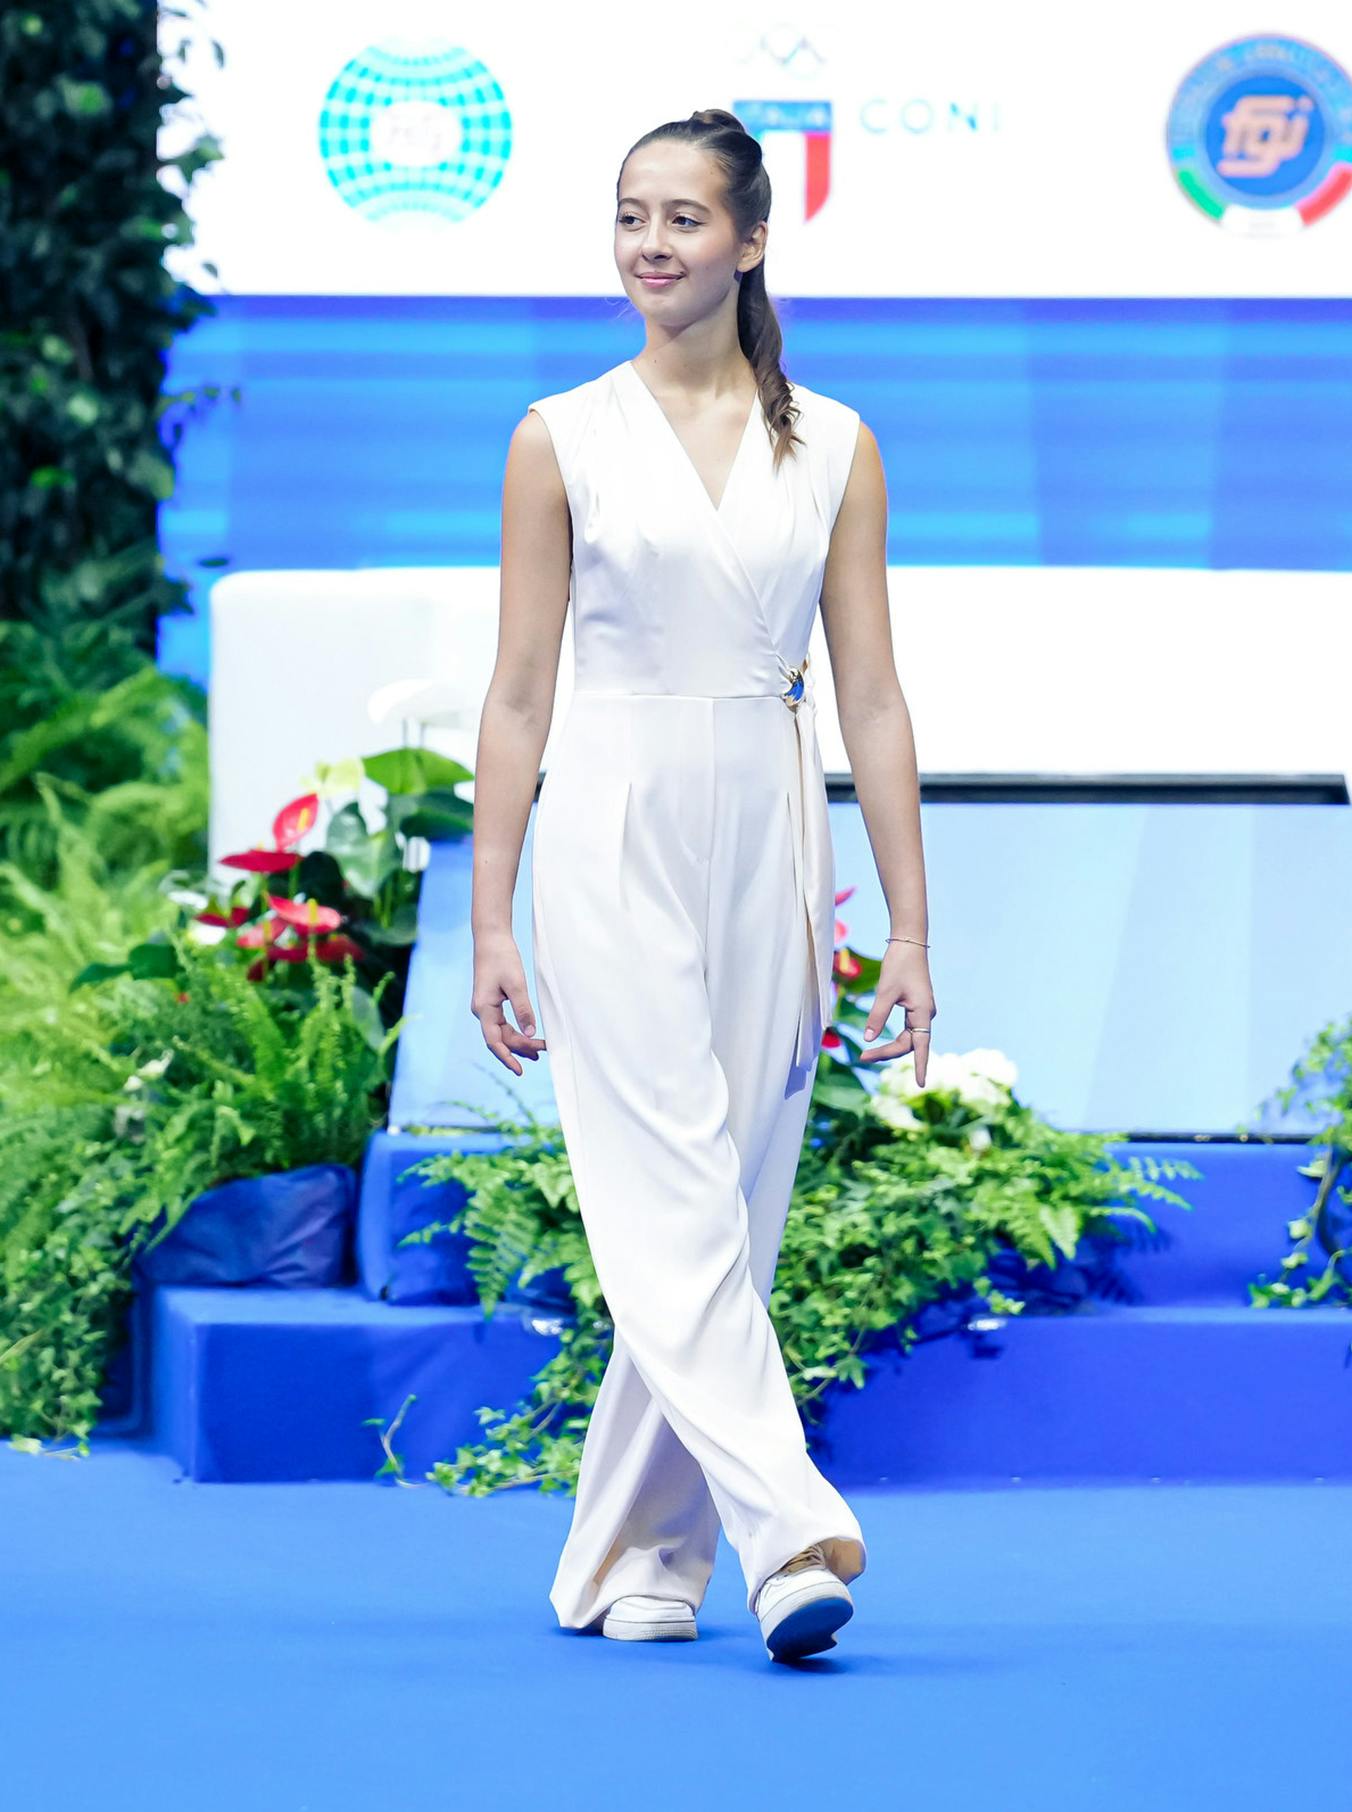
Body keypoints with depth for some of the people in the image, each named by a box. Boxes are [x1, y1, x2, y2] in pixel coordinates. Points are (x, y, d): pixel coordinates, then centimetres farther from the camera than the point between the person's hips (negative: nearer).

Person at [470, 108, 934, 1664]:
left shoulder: (831, 448, 7)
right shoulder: (562, 441, 2)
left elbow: (870, 697, 5)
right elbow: (519, 695, 2)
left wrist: (909, 927, 0)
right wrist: (491, 926, -3)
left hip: (770, 847, 3)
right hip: (614, 839, -3)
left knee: (722, 1211, 5)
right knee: (677, 1204, -13)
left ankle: (632, 1563, 15)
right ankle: (790, 1539, -22)